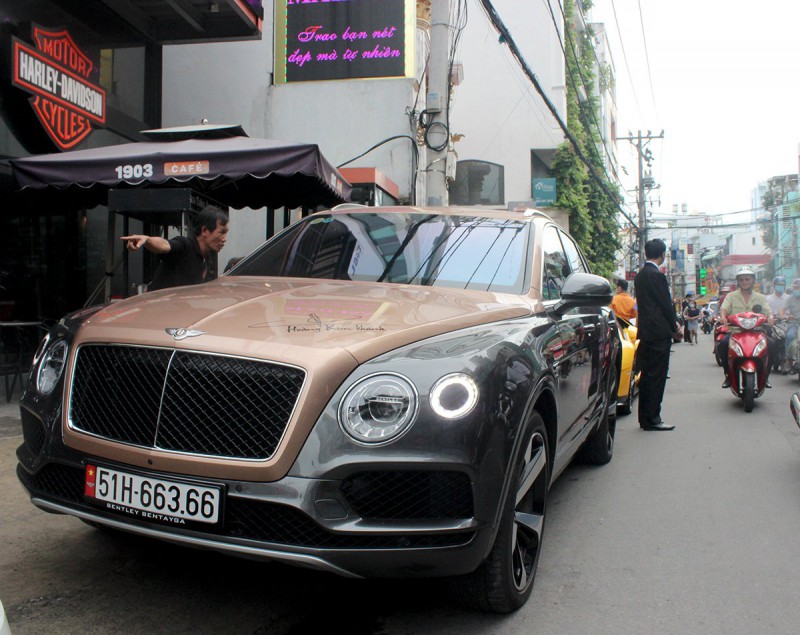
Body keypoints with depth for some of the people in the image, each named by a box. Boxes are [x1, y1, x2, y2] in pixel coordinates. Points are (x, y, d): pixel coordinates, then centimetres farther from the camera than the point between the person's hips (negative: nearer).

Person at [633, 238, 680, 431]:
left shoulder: (640, 275, 13)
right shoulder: (657, 275, -14)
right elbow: (666, 304, -12)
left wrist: (672, 323, 15)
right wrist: (675, 327, 2)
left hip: (645, 332, 9)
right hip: (659, 332, -9)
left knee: (647, 375, 12)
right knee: (656, 377, -4)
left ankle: (645, 418, 18)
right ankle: (652, 419, 0)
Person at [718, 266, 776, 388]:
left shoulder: (761, 297, 15)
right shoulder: (731, 296, 11)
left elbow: (768, 310, 0)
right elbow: (724, 308, -5)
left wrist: (770, 317, -25)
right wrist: (723, 317, -29)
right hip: (735, 331, -1)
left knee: (772, 344, -26)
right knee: (723, 344, -32)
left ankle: (765, 376, -7)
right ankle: (728, 375, -14)